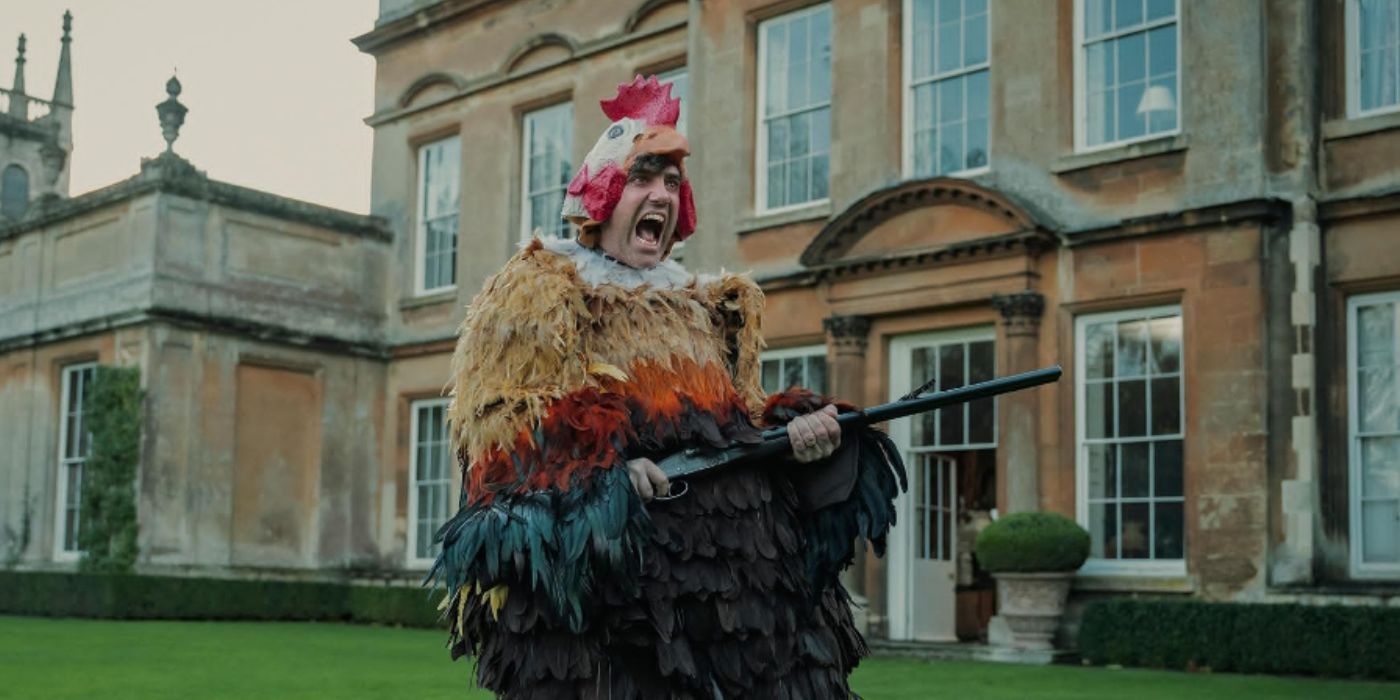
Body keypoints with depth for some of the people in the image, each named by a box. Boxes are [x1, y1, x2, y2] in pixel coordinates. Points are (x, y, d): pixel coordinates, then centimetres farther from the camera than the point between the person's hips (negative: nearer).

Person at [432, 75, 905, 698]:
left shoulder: (707, 305, 24)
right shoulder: (537, 291, 8)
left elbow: (741, 416, 19)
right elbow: (497, 423, -3)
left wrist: (793, 432, -3)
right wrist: (598, 465, -18)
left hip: (734, 557, 5)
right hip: (601, 560, -5)